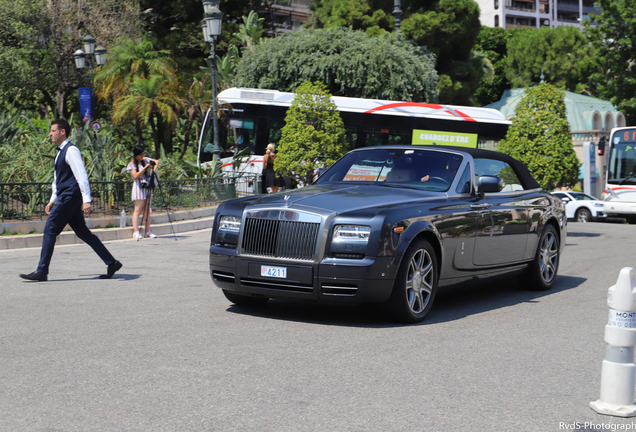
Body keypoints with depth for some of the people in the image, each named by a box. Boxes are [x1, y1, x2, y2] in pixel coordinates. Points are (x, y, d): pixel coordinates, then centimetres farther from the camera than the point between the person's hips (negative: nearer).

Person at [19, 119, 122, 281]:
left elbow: (82, 176, -19)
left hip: (70, 197, -10)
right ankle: (111, 263, 10)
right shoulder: (61, 152, 18)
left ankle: (41, 271, -3)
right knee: (83, 233, 9)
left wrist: (86, 200, -25)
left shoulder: (71, 150, -12)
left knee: (50, 230, -7)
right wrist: (52, 200, 24)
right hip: (65, 198, 10)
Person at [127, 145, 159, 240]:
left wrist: (154, 170, -1)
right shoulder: (132, 164, -5)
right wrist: (145, 167, -20)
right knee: (138, 210, -9)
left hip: (147, 186, 6)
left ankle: (148, 231, 8)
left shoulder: (145, 160, 10)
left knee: (147, 210, 6)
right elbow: (136, 176, -16)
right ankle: (136, 232, -10)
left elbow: (156, 161, 17)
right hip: (139, 187, -6)